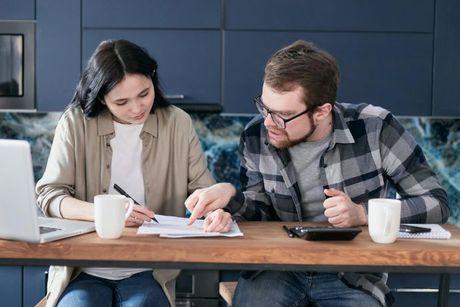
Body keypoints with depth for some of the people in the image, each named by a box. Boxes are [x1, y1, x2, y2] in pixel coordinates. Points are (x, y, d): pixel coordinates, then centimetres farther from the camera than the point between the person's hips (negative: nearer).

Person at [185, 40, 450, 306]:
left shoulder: (375, 128, -12)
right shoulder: (256, 136, -3)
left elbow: (437, 203, -6)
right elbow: (264, 214, 8)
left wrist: (362, 214, -17)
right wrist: (232, 197, -13)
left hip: (353, 277, -1)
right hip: (276, 270, 1)